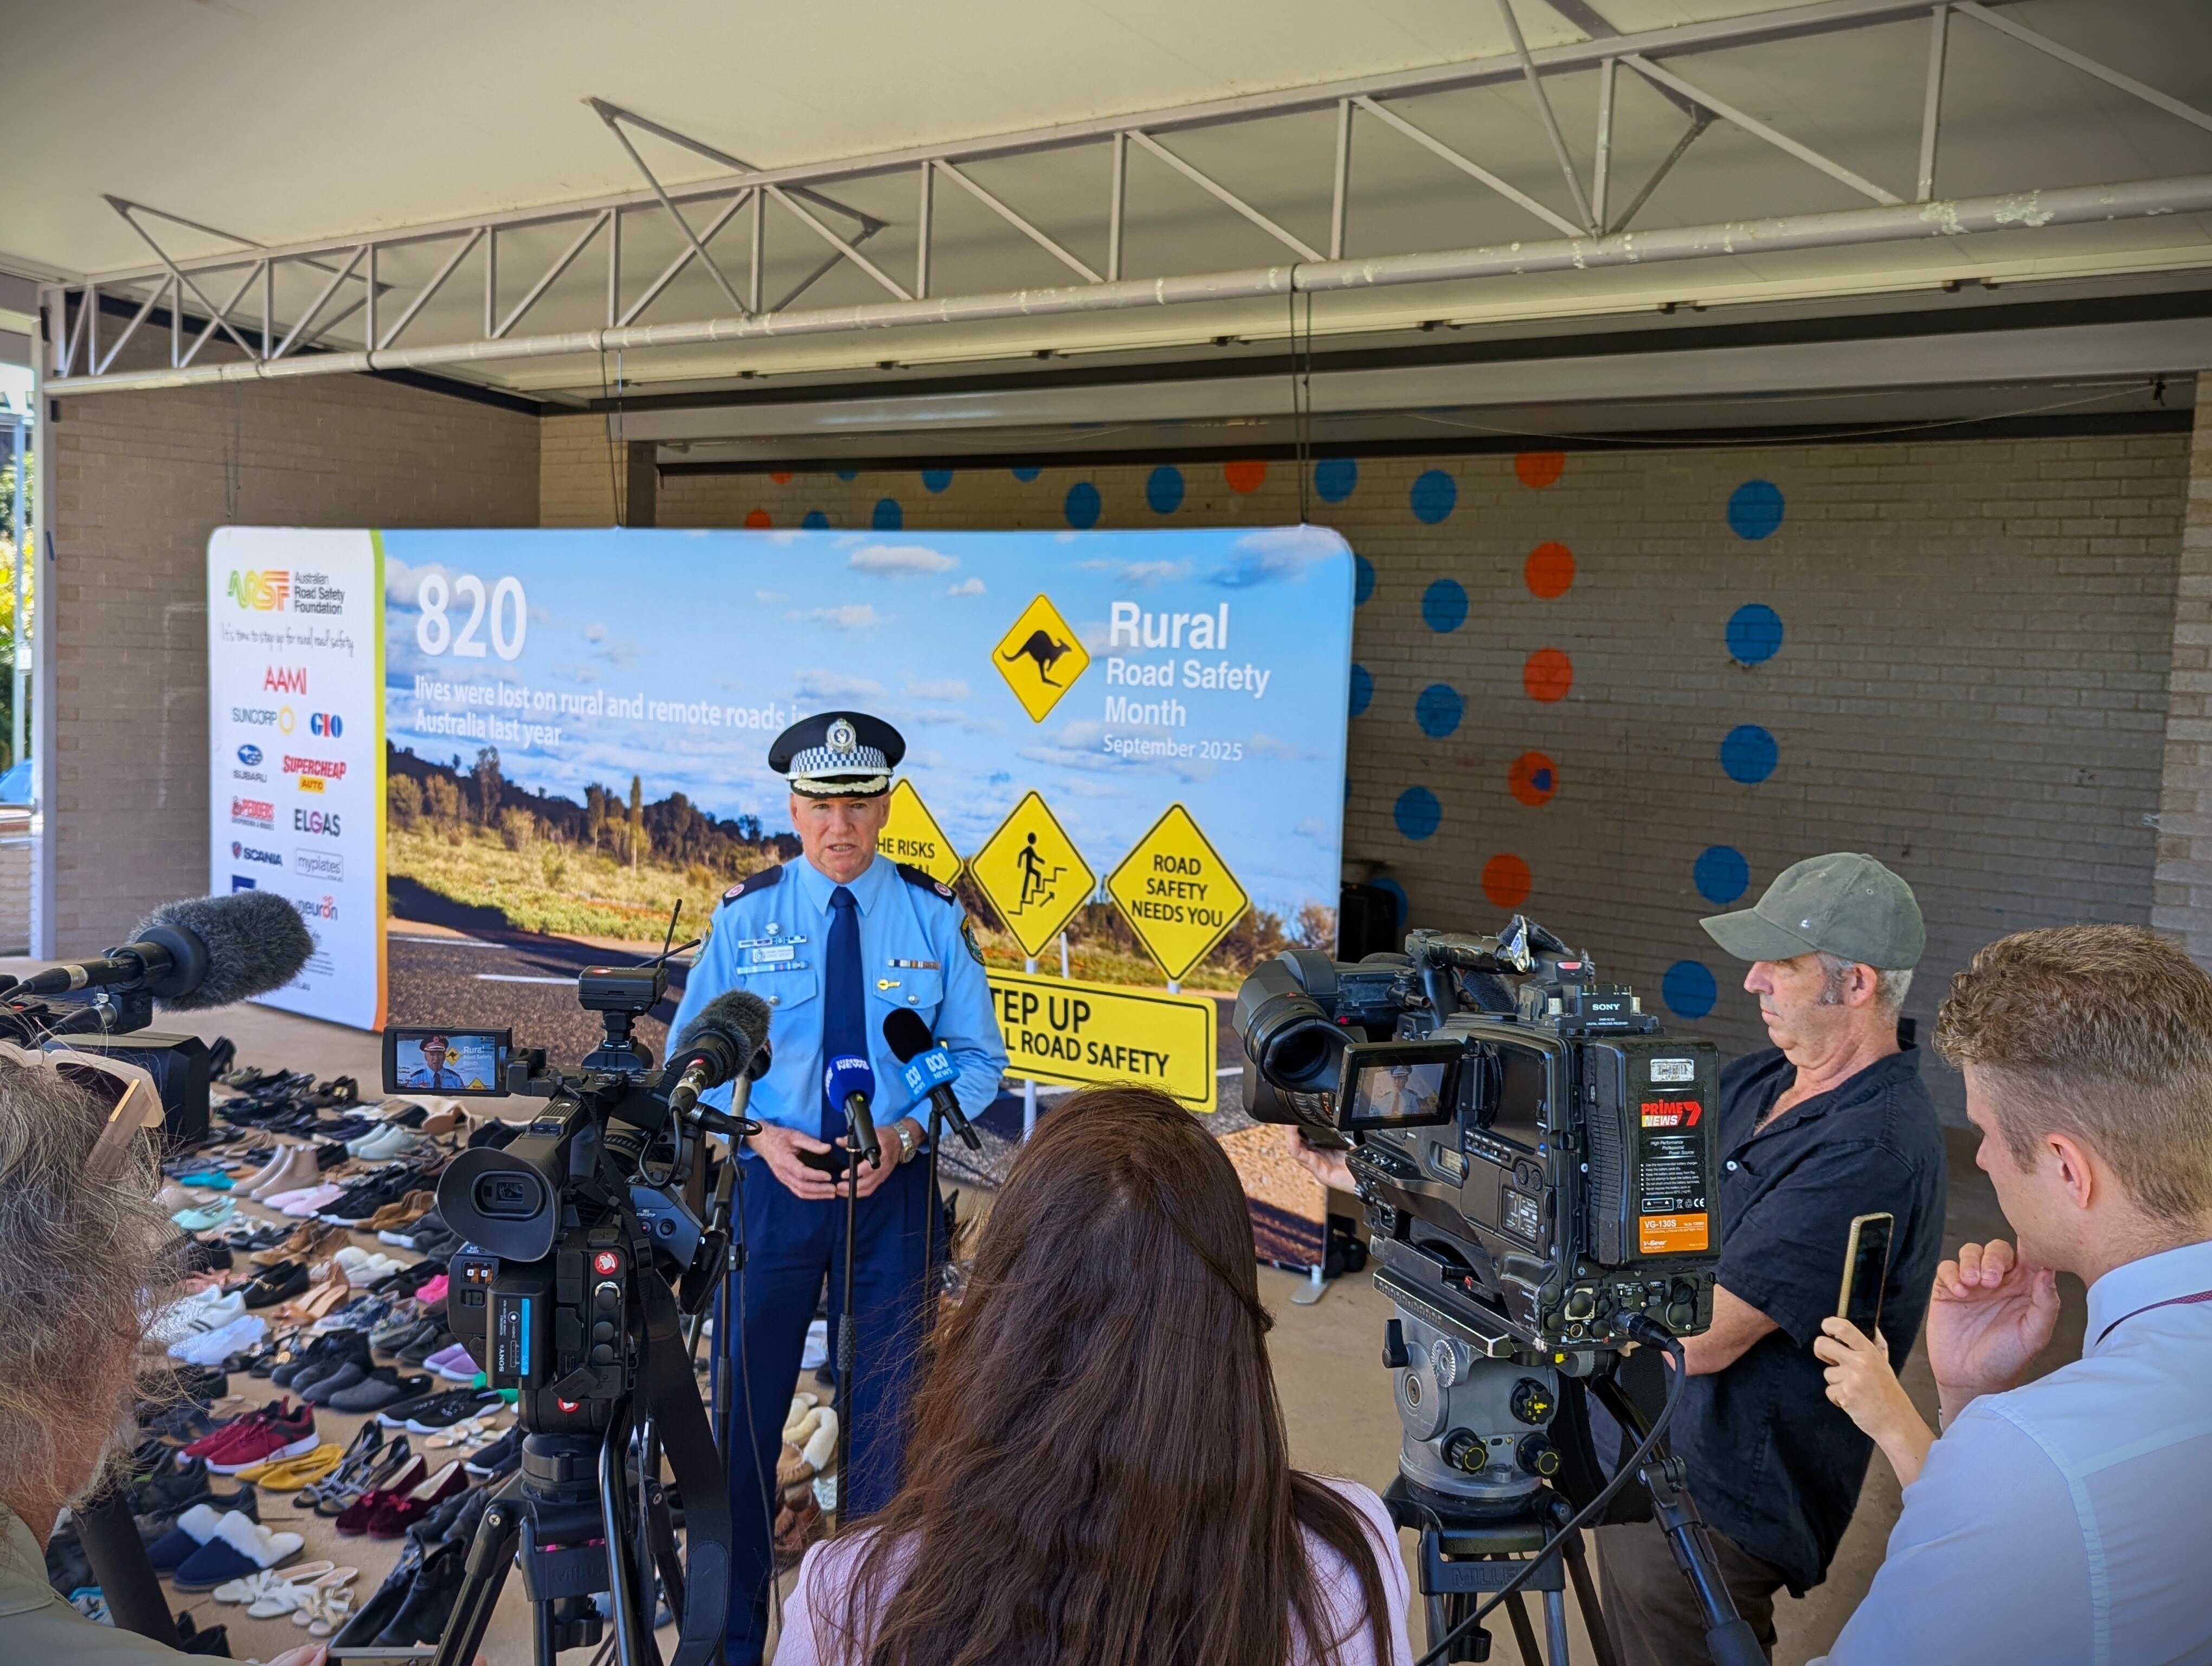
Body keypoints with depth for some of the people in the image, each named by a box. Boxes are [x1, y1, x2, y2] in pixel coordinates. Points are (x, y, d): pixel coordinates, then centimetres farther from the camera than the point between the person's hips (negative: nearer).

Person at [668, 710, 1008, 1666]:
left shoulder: (935, 917, -3)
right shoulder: (744, 915, -2)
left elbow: (978, 1060, 0)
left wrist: (904, 1134, -17)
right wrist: (762, 1135, -15)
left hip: (896, 1187, 0)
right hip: (777, 1181, 0)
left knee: (887, 1403, 12)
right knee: (748, 1399, 7)